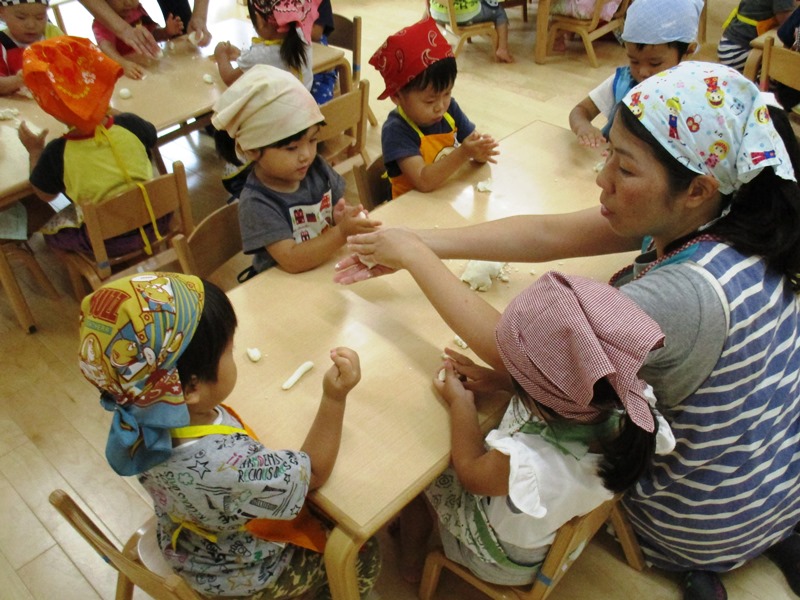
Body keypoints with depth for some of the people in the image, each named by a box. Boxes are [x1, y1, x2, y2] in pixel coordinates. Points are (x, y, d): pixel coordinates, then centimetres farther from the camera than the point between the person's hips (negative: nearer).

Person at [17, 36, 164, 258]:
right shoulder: (130, 125, -17)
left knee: (49, 229, 25)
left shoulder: (57, 153, -20)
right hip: (156, 220, 2)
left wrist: (35, 151, 13)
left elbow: (45, 195, 0)